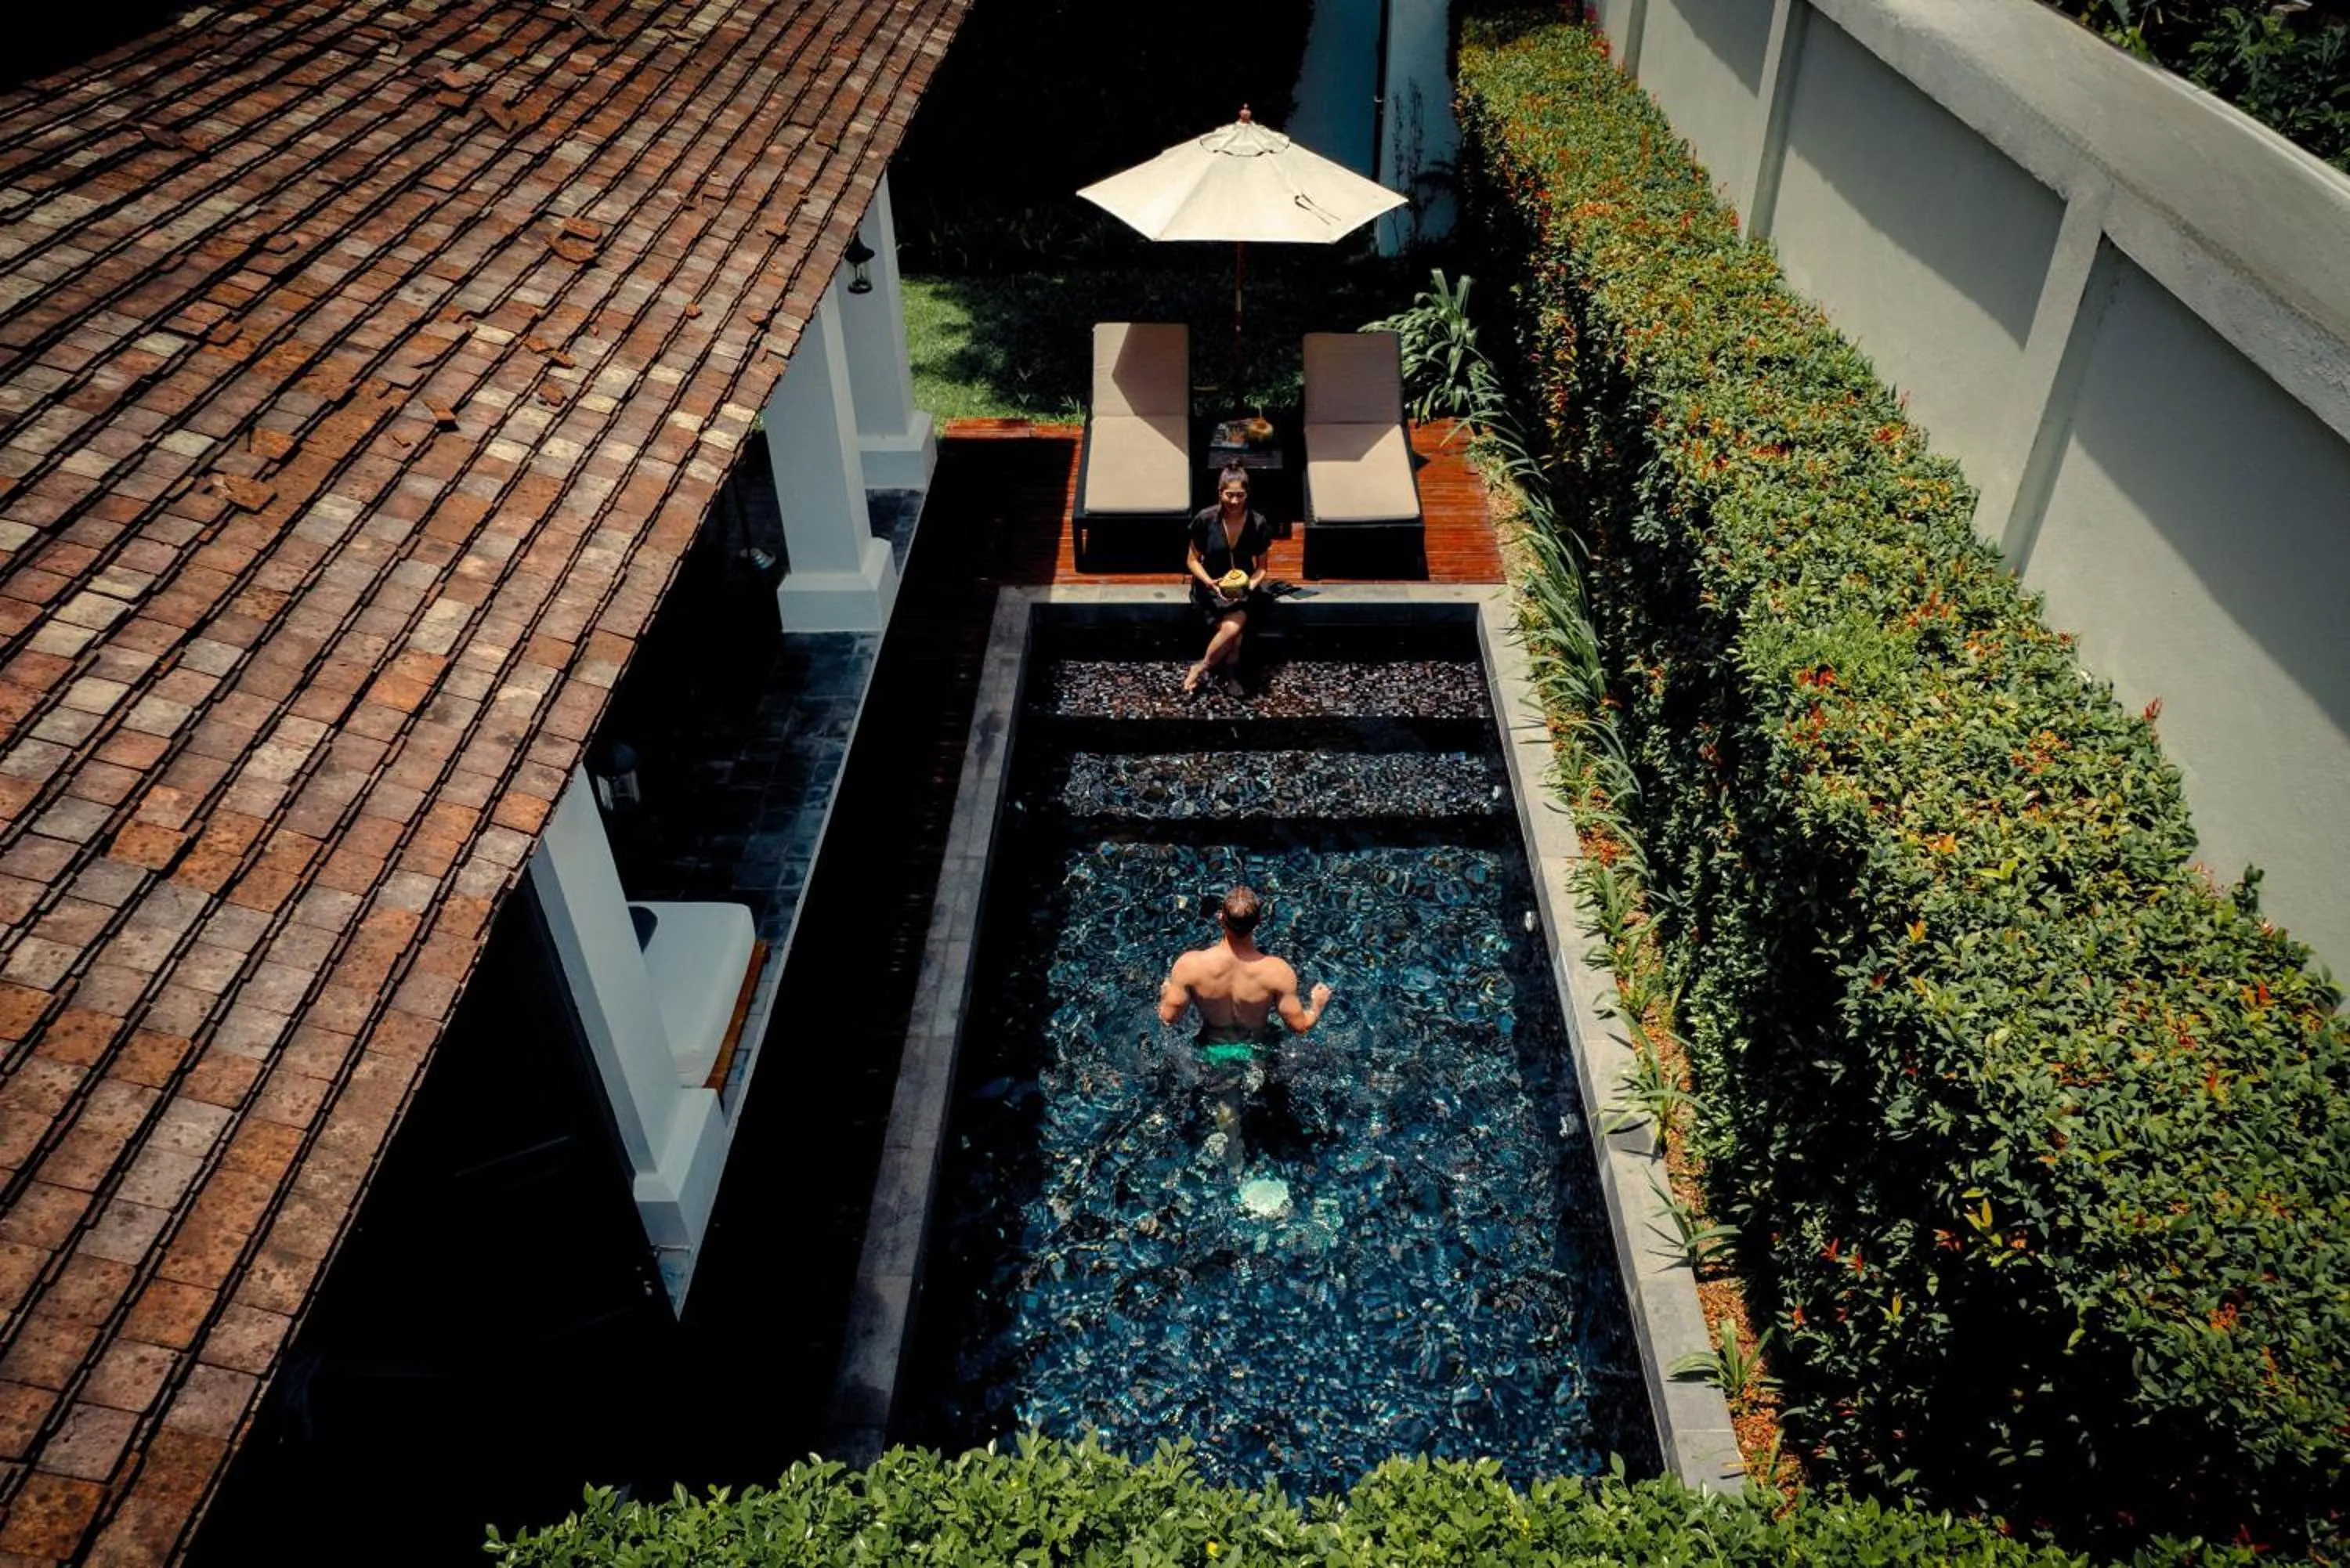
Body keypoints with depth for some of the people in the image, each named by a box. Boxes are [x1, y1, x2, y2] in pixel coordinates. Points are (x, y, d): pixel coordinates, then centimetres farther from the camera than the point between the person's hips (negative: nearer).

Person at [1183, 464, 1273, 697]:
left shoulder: (1258, 523, -7)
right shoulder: (1205, 519, -11)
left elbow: (1261, 567, 3)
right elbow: (1192, 560, -1)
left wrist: (1251, 585, -19)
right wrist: (1210, 582, -19)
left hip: (1244, 588, 2)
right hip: (1210, 586, -1)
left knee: (1234, 627, -30)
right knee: (1232, 629, -29)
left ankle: (1200, 668, -9)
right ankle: (1229, 675, -4)